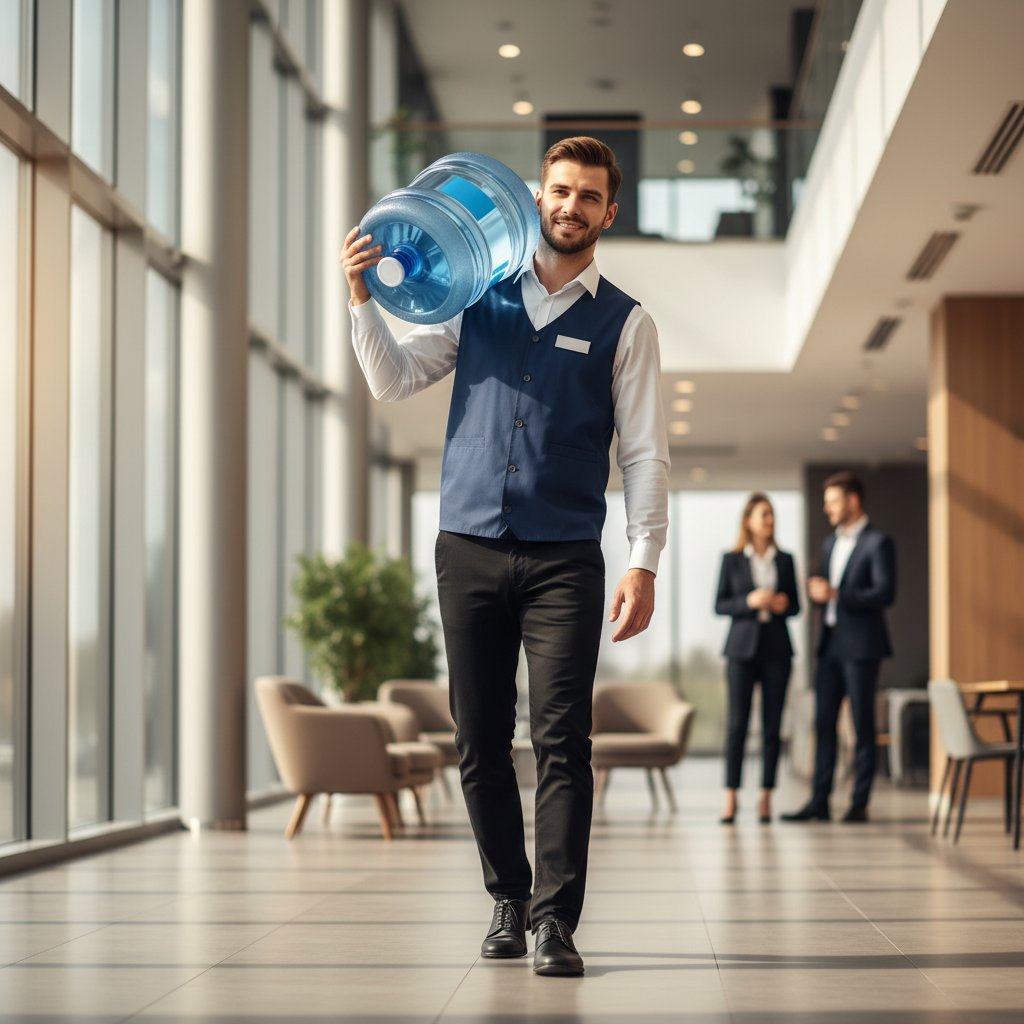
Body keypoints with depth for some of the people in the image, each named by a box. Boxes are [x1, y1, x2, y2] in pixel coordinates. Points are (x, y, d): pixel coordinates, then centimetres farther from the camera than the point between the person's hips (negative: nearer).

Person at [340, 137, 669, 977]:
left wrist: (644, 563, -8)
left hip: (564, 558, -2)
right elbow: (395, 381, 11)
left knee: (562, 742, -9)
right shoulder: (480, 296, 12)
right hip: (469, 550, 2)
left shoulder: (624, 323, 6)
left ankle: (556, 919, -6)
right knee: (481, 743, 6)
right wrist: (363, 298, -3)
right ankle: (509, 899, 19)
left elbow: (646, 452, 1)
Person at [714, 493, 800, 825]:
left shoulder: (785, 560, 11)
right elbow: (719, 605, 2)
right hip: (743, 647, -2)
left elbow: (795, 605, 14)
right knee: (737, 723, -6)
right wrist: (749, 602, -14)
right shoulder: (732, 559, 4)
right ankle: (730, 800, -5)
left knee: (772, 725, 0)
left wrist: (783, 604, -8)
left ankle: (766, 798, 4)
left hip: (776, 648, 2)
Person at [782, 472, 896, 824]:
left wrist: (837, 595, -23)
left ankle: (859, 803, 3)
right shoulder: (831, 543, 18)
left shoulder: (878, 543, -7)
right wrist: (817, 591, -1)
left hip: (861, 645, -7)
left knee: (863, 726, -1)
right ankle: (819, 801, 7)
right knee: (824, 724, 5)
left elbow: (885, 593, -16)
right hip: (830, 643, 8)